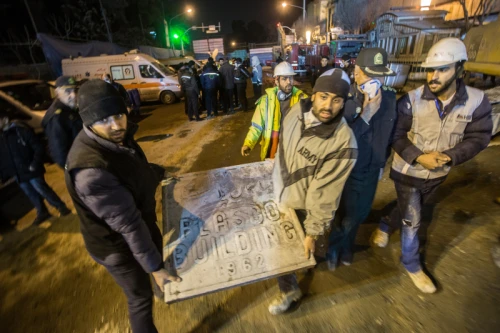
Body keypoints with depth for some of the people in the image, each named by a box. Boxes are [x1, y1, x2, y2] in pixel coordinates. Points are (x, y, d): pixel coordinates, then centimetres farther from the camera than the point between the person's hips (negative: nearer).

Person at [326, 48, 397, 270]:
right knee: (347, 216, 8)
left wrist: (382, 163, 15)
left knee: (360, 214, 21)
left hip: (372, 171, 5)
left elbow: (389, 135, 8)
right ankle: (333, 248, 38)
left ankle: (346, 246, 49)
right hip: (347, 171, -5)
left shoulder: (389, 97, -6)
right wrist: (365, 115, -34)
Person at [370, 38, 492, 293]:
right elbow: (395, 134, -13)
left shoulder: (477, 101, -13)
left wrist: (449, 156, -23)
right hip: (408, 172, -3)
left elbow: (479, 137, -7)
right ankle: (412, 265, 31)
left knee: (407, 211, 24)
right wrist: (419, 157, -24)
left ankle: (384, 228, 54)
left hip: (437, 174, 3)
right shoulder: (412, 100, -19)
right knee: (411, 220, 8)